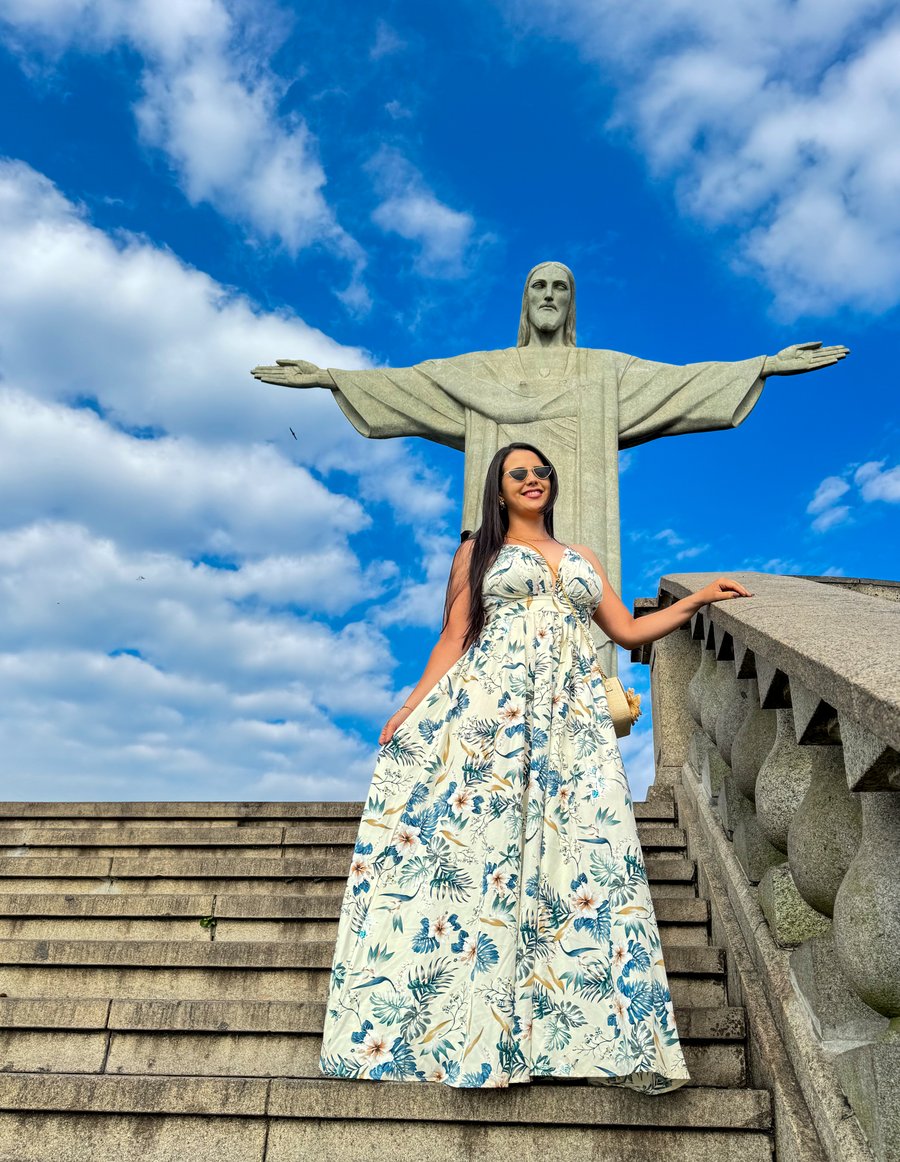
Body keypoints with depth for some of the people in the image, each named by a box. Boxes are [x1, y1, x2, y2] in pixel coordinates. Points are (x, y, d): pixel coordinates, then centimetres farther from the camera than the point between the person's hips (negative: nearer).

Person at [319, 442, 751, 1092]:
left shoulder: (582, 560, 23)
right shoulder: (478, 552, 15)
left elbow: (627, 630, 21)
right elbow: (454, 637, 7)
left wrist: (698, 600, 17)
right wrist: (413, 707, -3)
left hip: (570, 717, 2)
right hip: (489, 707, -2)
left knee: (586, 849, -7)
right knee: (473, 839, -9)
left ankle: (609, 1031, -2)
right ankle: (470, 1022, 2)